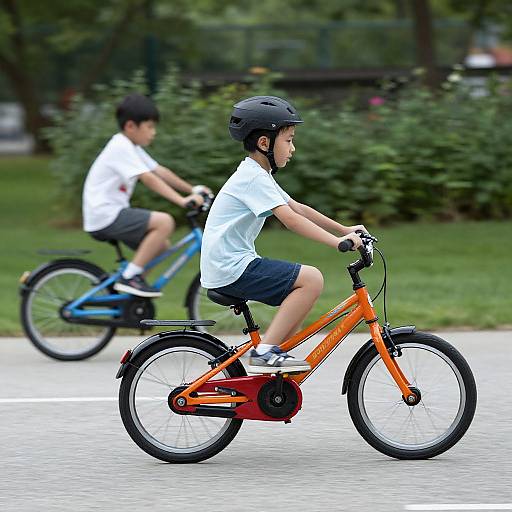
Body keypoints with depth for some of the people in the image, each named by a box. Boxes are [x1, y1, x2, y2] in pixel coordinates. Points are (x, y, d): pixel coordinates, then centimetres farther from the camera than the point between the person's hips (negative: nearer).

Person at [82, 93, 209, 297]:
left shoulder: (131, 148, 16)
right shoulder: (121, 148, -16)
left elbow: (160, 171, 16)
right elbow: (149, 179, -25)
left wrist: (192, 190, 10)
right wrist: (182, 200, -30)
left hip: (113, 213, 10)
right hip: (105, 217, -10)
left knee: (161, 245, 9)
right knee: (164, 222, -21)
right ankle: (130, 277, -16)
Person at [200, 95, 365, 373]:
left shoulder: (258, 174, 18)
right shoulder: (253, 178, -15)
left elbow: (298, 208, 20)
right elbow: (289, 218, -25)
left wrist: (344, 230, 15)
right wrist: (336, 241, -31)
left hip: (225, 267, 10)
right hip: (232, 269, -10)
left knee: (301, 292, 15)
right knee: (311, 279, -17)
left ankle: (272, 357, 15)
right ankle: (265, 351, -18)